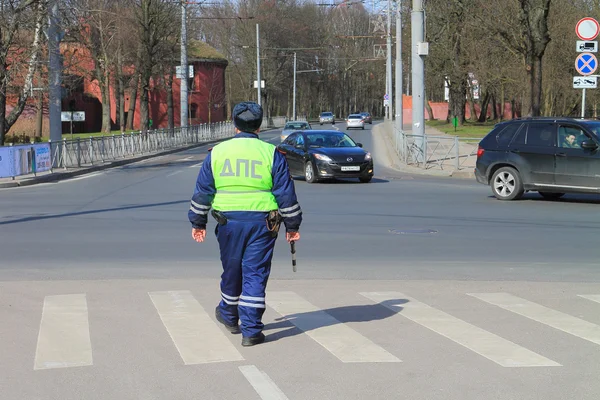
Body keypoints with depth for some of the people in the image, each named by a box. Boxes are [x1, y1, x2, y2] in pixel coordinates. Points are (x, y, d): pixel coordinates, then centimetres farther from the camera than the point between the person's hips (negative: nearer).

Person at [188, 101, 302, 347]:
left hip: (228, 221, 2)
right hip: (262, 223, -2)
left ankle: (229, 315, 39)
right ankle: (251, 330, 0)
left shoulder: (217, 152, 4)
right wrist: (293, 225, 8)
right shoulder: (271, 153, -1)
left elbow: (202, 191, 7)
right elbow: (286, 193, 0)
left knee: (231, 270, 19)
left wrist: (198, 222, 16)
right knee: (255, 274, 1)